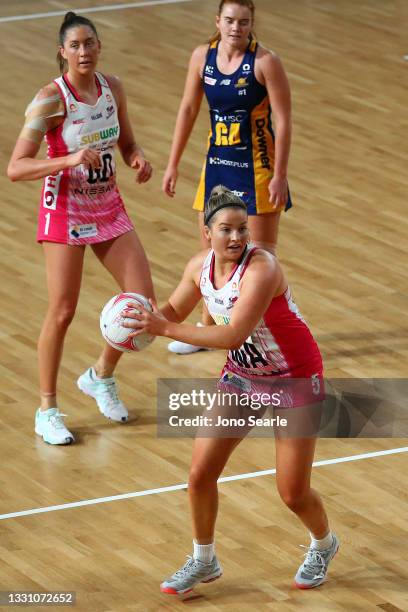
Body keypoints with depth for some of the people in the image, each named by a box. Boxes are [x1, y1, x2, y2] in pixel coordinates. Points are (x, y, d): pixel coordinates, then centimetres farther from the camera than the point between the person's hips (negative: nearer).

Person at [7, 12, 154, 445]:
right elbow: (16, 168, -23)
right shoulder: (50, 99, -19)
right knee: (62, 312, -4)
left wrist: (137, 159, -9)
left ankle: (101, 377, 25)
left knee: (142, 298, 1)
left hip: (108, 206, 6)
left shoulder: (112, 88, -2)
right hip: (65, 211, -6)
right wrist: (69, 159, -35)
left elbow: (126, 142, 14)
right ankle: (47, 411, 11)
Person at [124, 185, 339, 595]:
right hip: (241, 375, 6)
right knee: (200, 473, 0)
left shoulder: (261, 269, -31)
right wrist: (147, 317, -14)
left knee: (293, 494, -1)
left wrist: (165, 329, -39)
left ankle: (323, 545, 32)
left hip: (295, 379, -6)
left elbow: (234, 335, -38)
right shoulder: (200, 266, -9)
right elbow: (175, 310, 9)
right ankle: (203, 561, 23)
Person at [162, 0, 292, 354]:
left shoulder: (265, 62, -17)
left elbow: (284, 121, -15)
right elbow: (189, 109, 7)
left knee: (262, 255, -1)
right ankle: (208, 328, 31)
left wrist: (279, 176, -18)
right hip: (217, 162, 5)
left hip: (257, 166, -5)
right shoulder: (202, 56, -3)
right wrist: (173, 164, 8)